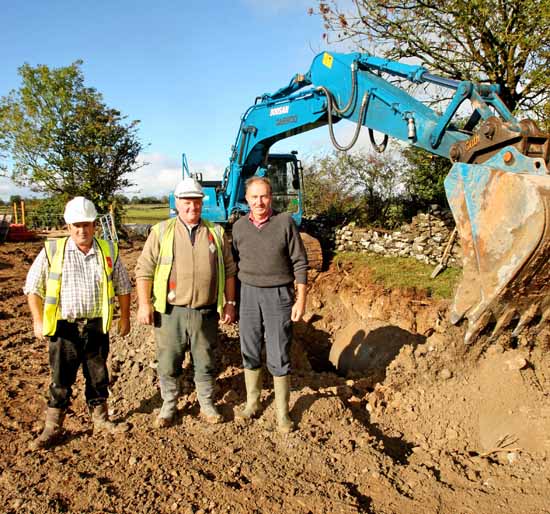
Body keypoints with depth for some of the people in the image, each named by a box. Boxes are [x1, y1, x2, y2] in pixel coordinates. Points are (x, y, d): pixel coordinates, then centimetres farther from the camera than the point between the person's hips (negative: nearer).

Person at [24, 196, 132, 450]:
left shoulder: (109, 251, 2)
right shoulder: (52, 251, -4)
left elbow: (123, 286, 10)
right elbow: (33, 287, 2)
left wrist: (125, 317, 9)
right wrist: (38, 321, 0)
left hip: (97, 325, 2)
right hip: (63, 327, -1)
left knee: (98, 376, 14)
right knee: (61, 379, 6)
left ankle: (101, 420, 31)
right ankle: (52, 427, 23)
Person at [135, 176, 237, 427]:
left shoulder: (216, 233, 7)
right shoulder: (161, 232, 0)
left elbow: (229, 270, 10)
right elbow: (144, 270, -1)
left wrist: (230, 302, 6)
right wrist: (144, 304, -7)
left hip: (206, 312, 1)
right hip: (170, 312, -1)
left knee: (205, 362, 14)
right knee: (168, 363, 10)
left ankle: (207, 404, 31)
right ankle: (169, 406, 29)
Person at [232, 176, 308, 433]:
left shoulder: (285, 222, -7)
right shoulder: (239, 226, 3)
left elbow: (300, 264, -5)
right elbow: (234, 264, 12)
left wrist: (301, 300, -9)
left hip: (279, 295, -3)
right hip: (249, 294, 3)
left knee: (278, 356, 2)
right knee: (250, 353, 11)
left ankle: (282, 412, 17)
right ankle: (252, 404, 28)